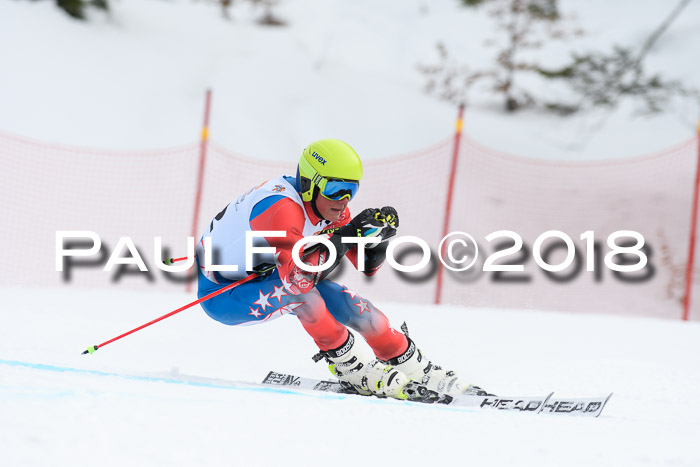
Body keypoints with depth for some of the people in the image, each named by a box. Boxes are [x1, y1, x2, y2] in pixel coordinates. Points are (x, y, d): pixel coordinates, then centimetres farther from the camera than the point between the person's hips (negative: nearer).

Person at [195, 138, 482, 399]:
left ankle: (416, 370, 13)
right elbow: (297, 273, -44)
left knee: (350, 305, -5)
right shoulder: (281, 208, -32)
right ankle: (352, 367, -18)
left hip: (264, 283, 8)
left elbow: (367, 266, 0)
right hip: (221, 294, -8)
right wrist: (346, 235, -42)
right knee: (297, 286, -34)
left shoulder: (327, 206, -6)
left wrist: (379, 234, -20)